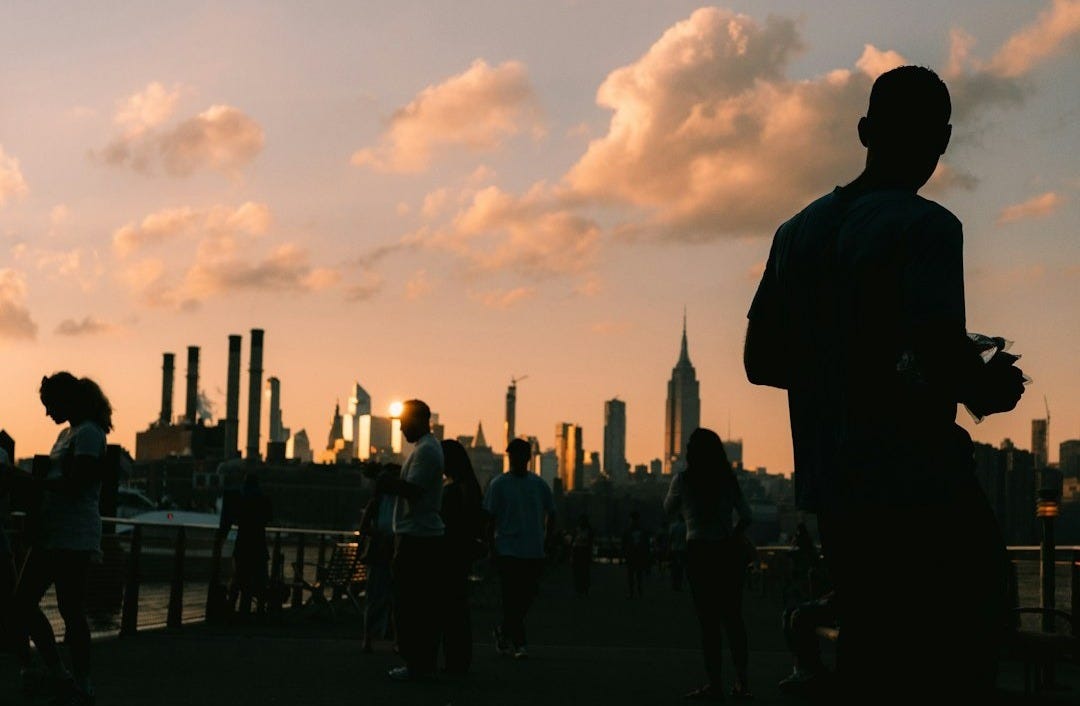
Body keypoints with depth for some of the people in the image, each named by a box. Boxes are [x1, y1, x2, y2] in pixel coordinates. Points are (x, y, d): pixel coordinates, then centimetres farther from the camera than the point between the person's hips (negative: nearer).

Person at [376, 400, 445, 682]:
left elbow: (413, 490, -21)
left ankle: (416, 664, -5)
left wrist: (388, 482, -8)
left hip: (417, 538, -10)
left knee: (409, 605, -7)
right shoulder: (430, 446, 19)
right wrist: (390, 483, 11)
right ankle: (425, 663, 15)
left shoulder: (425, 450, -14)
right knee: (424, 604, 11)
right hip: (428, 535, 10)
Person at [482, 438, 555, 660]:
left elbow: (551, 515, 16)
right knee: (512, 598, -7)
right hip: (508, 549, -3)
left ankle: (504, 631, 26)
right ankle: (519, 643, -3)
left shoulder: (539, 484, 8)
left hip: (534, 552, 3)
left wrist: (545, 542, 8)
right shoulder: (498, 484, 1)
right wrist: (492, 547, -4)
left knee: (526, 598, 5)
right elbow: (490, 517, 1)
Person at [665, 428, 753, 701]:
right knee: (733, 617, 12)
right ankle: (742, 681, 15)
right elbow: (746, 516, 3)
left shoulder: (683, 479, -4)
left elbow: (668, 509, 13)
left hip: (700, 552, -3)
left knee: (709, 619, 0)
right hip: (730, 552, 4)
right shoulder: (729, 479, 4)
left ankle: (715, 684, 0)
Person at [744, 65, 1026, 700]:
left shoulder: (799, 232, 12)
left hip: (832, 491, 7)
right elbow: (942, 352, -21)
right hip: (920, 492, -7)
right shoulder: (926, 228, -10)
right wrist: (988, 391, -1)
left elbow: (762, 361, 14)